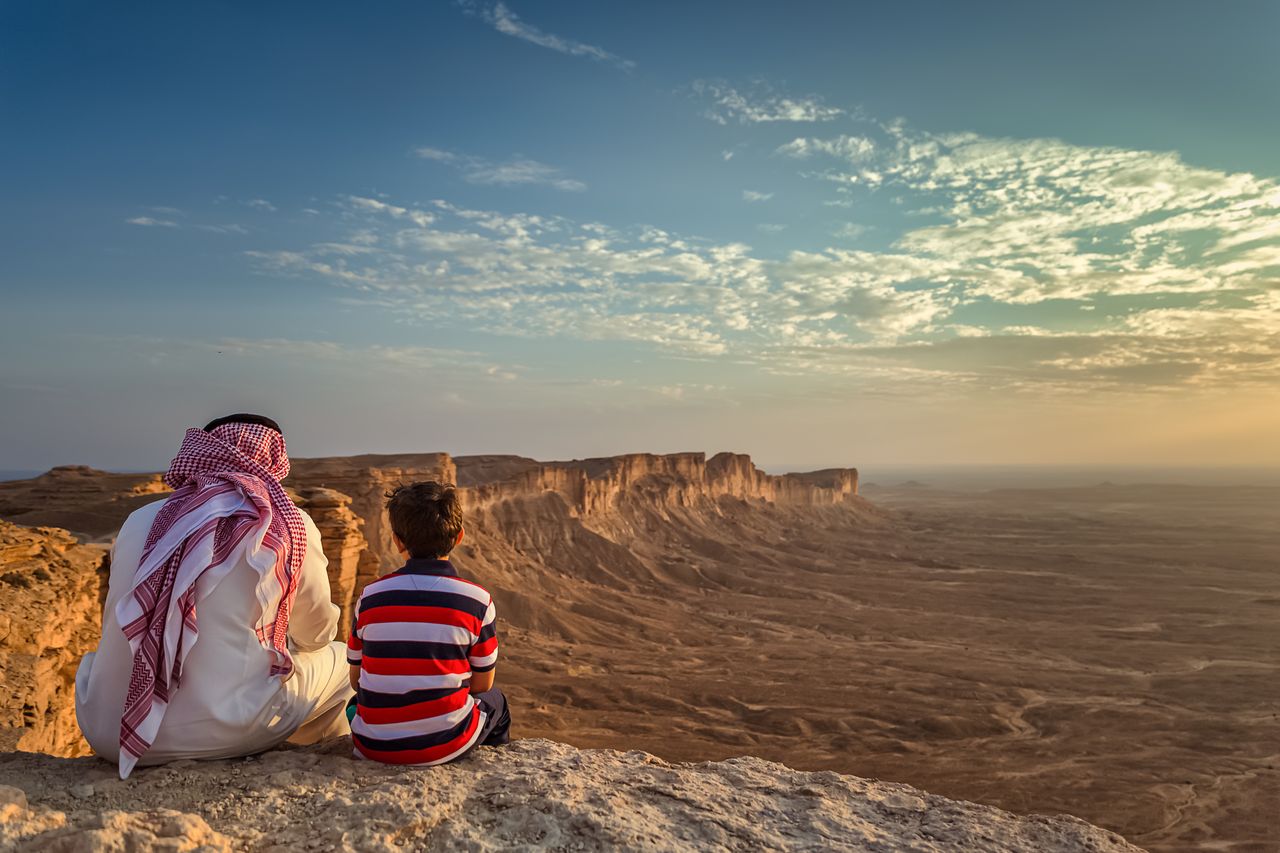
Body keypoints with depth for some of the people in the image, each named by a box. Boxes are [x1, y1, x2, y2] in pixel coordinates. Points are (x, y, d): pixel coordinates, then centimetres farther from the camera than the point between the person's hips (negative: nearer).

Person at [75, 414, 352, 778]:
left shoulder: (139, 521, 7)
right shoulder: (289, 524, -2)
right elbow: (317, 633, 12)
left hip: (109, 736, 4)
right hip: (224, 734, -4)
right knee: (337, 659, 20)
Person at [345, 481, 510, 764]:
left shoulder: (370, 596, -5)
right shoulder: (477, 600, -11)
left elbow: (356, 680, 5)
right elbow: (481, 684, -1)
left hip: (372, 746, 2)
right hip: (445, 745, -2)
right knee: (495, 702, 30)